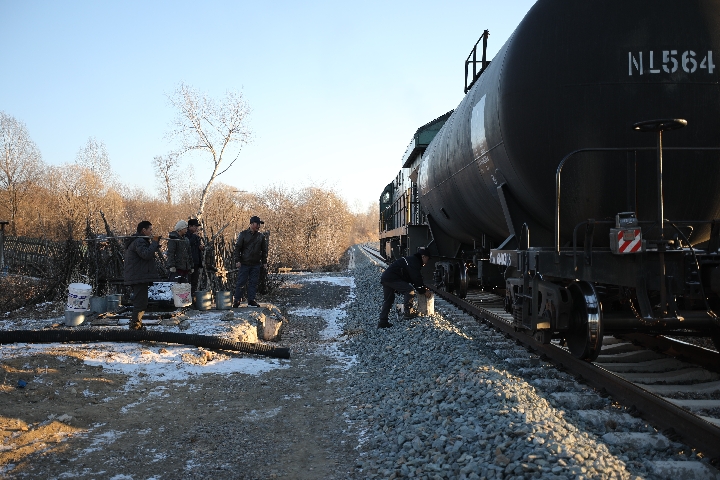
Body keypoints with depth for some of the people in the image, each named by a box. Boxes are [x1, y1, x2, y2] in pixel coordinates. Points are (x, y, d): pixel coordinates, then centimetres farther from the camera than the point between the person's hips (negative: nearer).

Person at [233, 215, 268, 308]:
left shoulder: (261, 236, 9)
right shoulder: (243, 234, -1)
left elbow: (264, 250, 15)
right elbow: (237, 248, -2)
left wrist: (264, 262, 10)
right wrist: (237, 260, -8)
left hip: (256, 264, 3)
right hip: (244, 264, -3)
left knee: (253, 283, 4)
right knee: (241, 282, -2)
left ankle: (251, 300, 10)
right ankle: (237, 301, 4)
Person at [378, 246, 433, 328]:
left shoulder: (412, 260, 24)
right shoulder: (414, 262, -9)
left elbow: (415, 278, 27)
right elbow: (417, 279, -12)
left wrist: (423, 289, 21)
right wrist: (424, 291, -3)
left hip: (385, 277, 11)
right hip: (392, 278, -11)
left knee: (388, 300, 13)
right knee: (409, 290, -11)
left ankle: (382, 322, 14)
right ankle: (409, 313, -8)